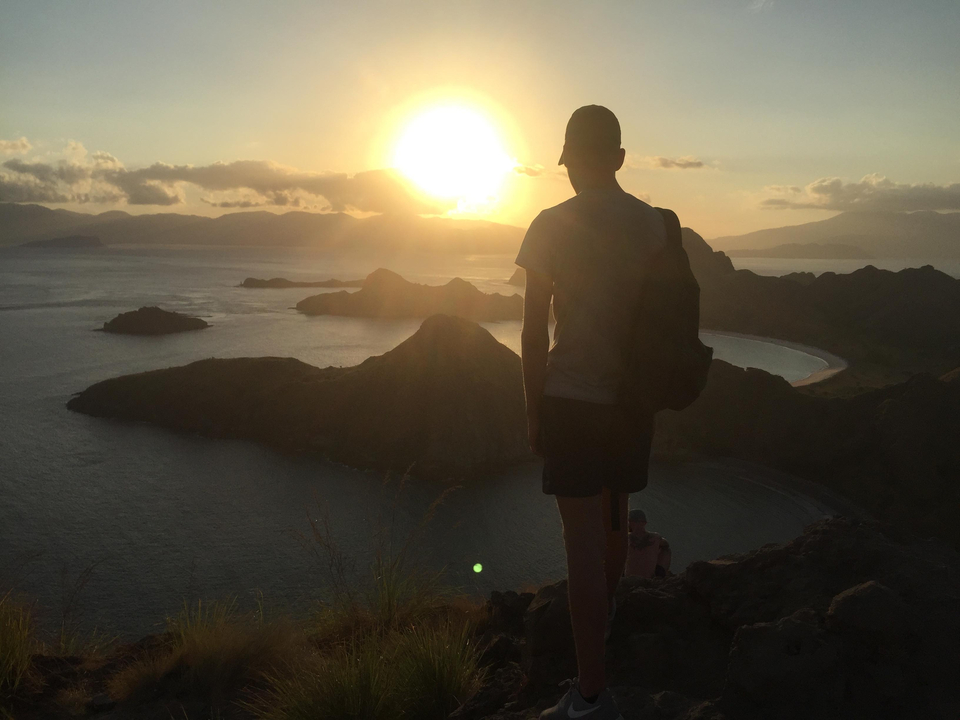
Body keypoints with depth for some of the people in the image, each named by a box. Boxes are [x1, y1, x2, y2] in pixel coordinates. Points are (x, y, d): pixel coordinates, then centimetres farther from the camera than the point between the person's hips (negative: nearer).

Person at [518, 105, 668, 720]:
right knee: (614, 520, 22)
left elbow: (534, 331, -9)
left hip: (571, 398, -5)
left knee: (583, 537, -2)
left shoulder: (551, 226, -9)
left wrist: (533, 410, 0)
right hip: (632, 399, 5)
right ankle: (604, 615, 47)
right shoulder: (658, 226, 3)